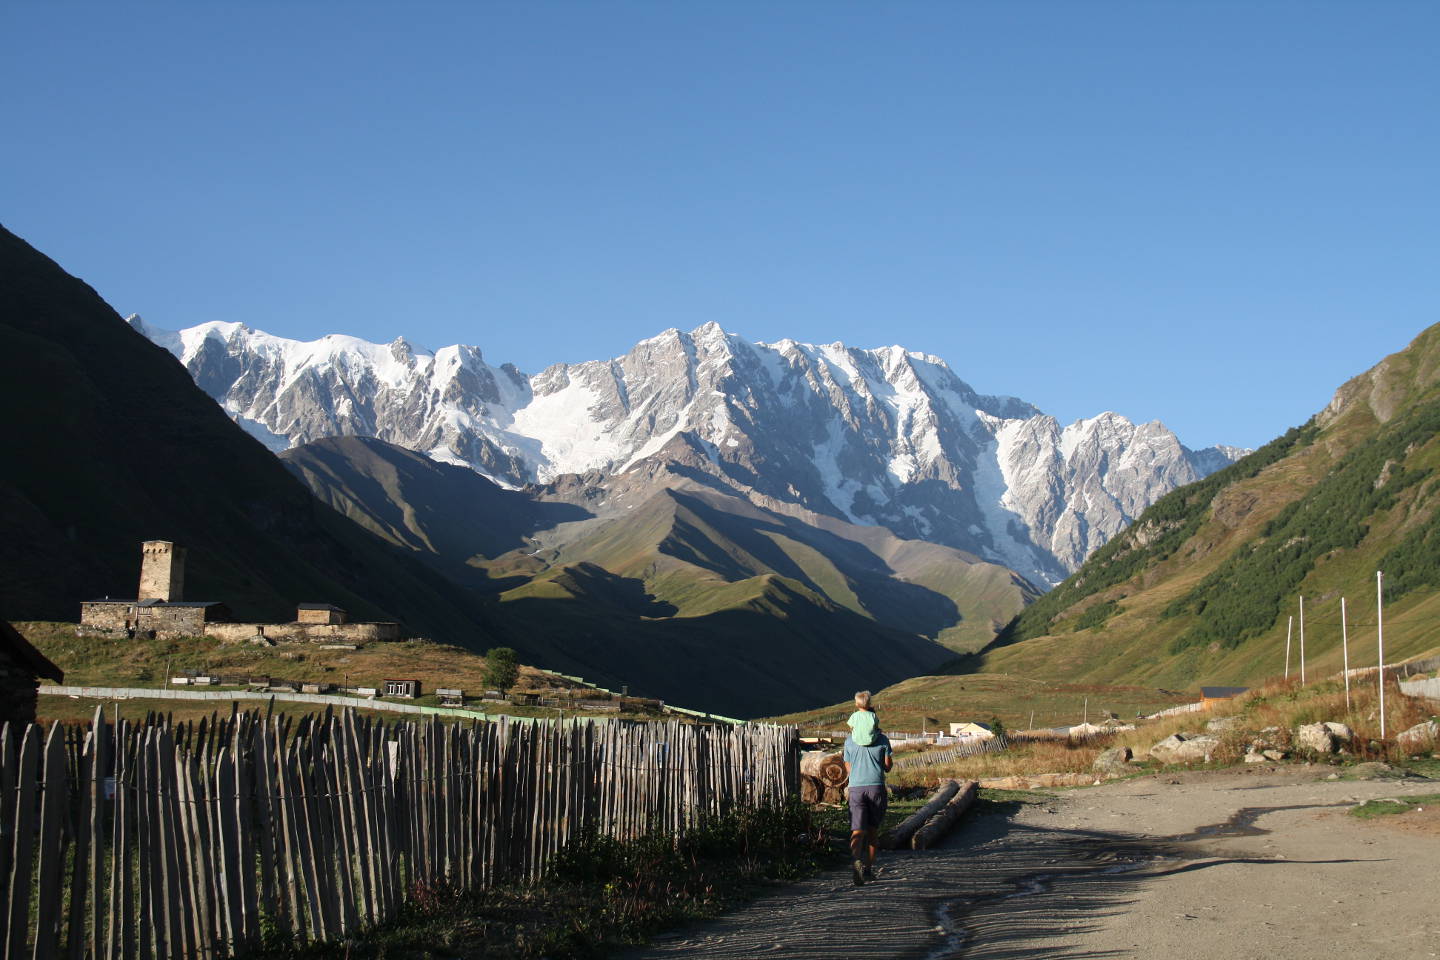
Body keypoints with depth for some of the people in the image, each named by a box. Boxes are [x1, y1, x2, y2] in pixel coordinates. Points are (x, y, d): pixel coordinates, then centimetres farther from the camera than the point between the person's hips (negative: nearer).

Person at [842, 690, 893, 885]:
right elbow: (888, 766, 7)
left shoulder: (850, 741, 9)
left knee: (858, 831, -8)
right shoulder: (882, 740, 3)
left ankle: (856, 861, -35)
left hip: (855, 788, 0)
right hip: (876, 786, 0)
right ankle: (869, 868, 19)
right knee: (872, 830, 14)